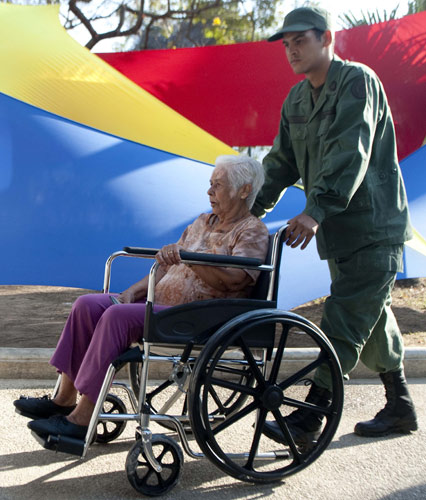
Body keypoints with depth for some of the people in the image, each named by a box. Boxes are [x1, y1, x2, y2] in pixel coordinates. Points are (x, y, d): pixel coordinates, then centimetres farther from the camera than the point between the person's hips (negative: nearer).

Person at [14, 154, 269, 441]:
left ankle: (82, 419, -26)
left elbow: (234, 279, -23)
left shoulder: (253, 232, -4)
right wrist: (133, 292, 5)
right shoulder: (204, 222, 22)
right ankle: (66, 398, -6)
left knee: (118, 316, -28)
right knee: (88, 305, -8)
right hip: (158, 303, 9)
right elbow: (167, 267, 21)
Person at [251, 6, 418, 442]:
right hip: (337, 229, 8)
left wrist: (316, 210, -34)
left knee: (343, 323, -10)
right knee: (372, 317, 15)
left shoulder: (357, 81, -12)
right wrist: (252, 209, 2)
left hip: (374, 226, -8)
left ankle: (310, 417, -9)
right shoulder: (296, 100, 13)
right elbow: (282, 160, 15)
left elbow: (349, 155, -25)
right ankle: (399, 407, 27)